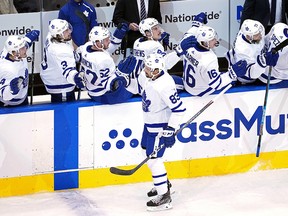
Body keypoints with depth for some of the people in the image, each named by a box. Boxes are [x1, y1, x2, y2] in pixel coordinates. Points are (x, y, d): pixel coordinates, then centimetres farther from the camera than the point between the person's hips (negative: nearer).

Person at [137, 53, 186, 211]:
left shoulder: (164, 85, -33)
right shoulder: (146, 76, -7)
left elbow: (179, 108, -29)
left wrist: (170, 130, -27)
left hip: (161, 126, -10)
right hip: (149, 122, 10)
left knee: (153, 158, -10)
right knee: (146, 152, 21)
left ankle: (164, 197, -4)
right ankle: (163, 184, 39)